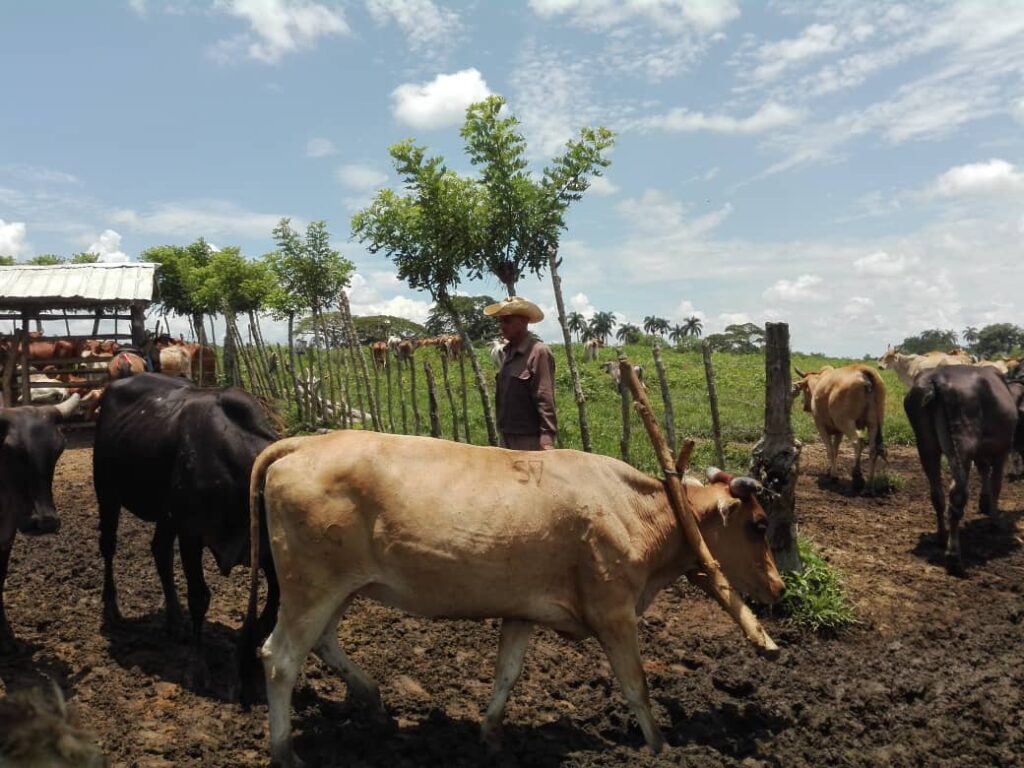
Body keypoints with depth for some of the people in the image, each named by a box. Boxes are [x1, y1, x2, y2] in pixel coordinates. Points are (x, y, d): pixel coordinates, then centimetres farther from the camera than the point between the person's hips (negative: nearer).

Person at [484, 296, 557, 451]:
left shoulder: (538, 352, -12)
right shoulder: (508, 352, 14)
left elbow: (546, 399, -17)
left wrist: (547, 439, -21)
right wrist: (502, 432, 17)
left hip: (530, 439, -9)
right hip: (507, 438, 9)